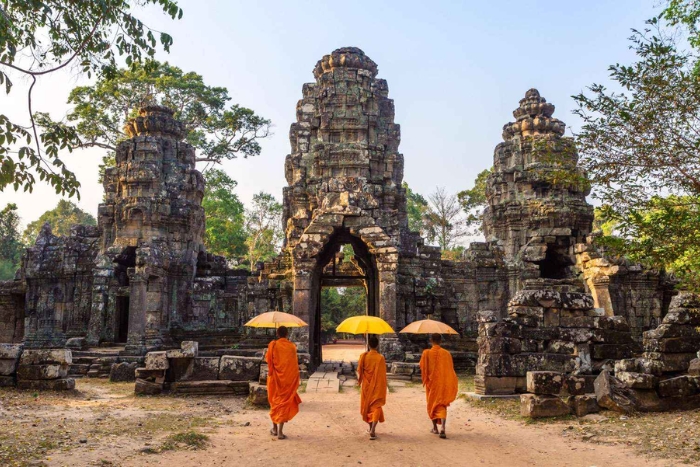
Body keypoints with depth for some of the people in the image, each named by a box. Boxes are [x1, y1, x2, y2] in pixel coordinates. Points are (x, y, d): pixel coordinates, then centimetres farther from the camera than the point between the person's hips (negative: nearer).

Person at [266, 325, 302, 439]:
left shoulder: (273, 345, -7)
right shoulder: (292, 346, -2)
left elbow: (268, 360, -3)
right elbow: (295, 364, 2)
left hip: (275, 378, 0)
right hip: (289, 379, 0)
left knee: (275, 401, 17)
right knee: (284, 402, 3)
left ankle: (274, 428, 24)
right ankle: (280, 431, -3)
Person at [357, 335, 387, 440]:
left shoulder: (363, 356, -7)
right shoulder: (380, 358, -13)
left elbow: (359, 371, -1)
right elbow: (382, 375, -11)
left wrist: (359, 380, 18)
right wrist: (383, 388, -1)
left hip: (366, 386, 2)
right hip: (377, 387, -2)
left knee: (367, 405, 19)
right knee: (376, 407, 0)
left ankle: (370, 428, 32)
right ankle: (373, 430, -17)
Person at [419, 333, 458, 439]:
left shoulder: (426, 353, -8)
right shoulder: (446, 353, -4)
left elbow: (422, 368, -5)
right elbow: (451, 370, 2)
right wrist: (449, 384, 12)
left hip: (432, 382, 0)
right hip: (444, 383, 1)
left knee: (432, 404, 16)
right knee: (442, 406, 2)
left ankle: (435, 428, 24)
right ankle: (443, 428, -16)